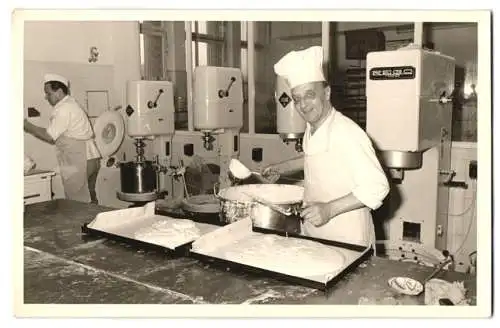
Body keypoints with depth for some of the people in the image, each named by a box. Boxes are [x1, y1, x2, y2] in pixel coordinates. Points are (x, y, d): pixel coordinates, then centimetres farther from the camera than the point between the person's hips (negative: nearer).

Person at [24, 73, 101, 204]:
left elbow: (49, 137, -13)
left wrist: (27, 125, -5)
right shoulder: (70, 104, 18)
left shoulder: (64, 109, -14)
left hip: (80, 163, -10)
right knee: (89, 199, 14)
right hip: (90, 159, 10)